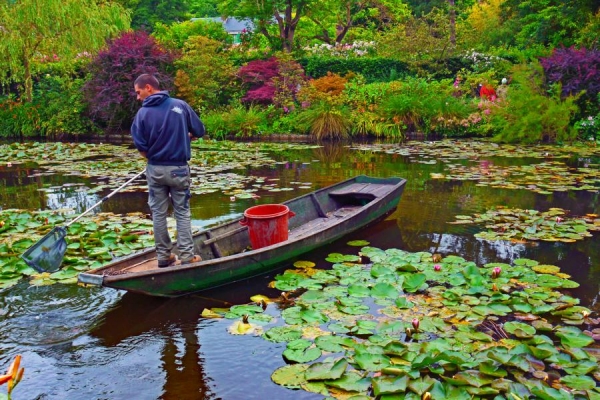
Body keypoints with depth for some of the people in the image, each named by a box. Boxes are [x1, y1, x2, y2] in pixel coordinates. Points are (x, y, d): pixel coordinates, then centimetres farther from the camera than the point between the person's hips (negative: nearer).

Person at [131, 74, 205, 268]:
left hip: (155, 170, 0)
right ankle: (187, 256, 6)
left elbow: (141, 147, -10)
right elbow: (200, 131, 1)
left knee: (158, 213, 11)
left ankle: (163, 256, 17)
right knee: (182, 212, 9)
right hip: (178, 169, 0)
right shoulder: (180, 105, -5)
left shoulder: (143, 113, -7)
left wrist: (154, 159, 10)